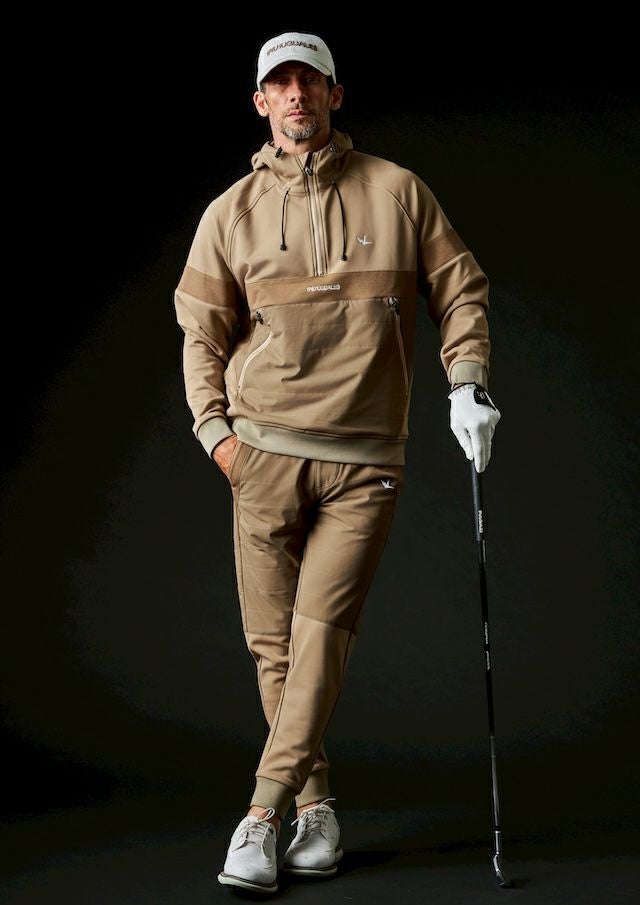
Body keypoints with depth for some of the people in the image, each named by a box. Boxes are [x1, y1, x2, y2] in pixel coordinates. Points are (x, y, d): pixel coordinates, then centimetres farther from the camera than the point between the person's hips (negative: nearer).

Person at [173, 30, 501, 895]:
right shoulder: (233, 210, 9)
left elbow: (461, 287, 11)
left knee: (321, 627, -12)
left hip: (366, 455, -2)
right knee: (274, 638, 2)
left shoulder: (397, 191, 6)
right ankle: (316, 809, 15)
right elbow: (201, 327, 12)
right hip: (265, 449, 2)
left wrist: (468, 385, 0)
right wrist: (214, 426, 0)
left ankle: (264, 816, -9)